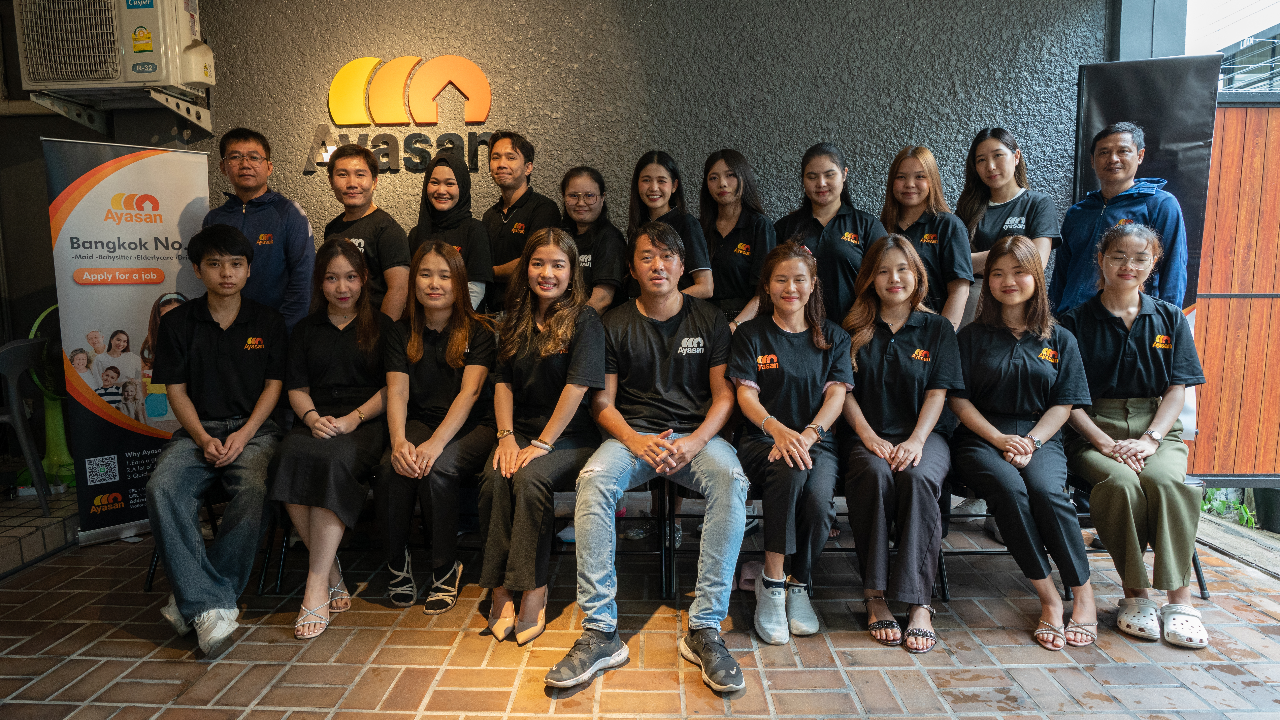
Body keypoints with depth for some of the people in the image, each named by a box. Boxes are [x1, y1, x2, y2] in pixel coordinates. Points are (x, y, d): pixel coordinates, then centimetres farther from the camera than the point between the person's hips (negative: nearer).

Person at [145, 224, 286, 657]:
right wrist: (203, 439, -10)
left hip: (253, 429, -1)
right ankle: (212, 605, -30)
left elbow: (273, 385, 4)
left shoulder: (267, 321, 8)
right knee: (161, 488, -29)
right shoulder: (177, 323, 10)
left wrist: (244, 435, -10)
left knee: (252, 489, -33)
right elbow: (176, 389, 6)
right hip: (198, 430, 2)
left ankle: (195, 600, -20)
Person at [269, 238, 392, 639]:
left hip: (366, 422, -3)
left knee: (334, 460, -36)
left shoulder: (382, 327, 13)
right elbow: (297, 387, 14)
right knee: (290, 455, -32)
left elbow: (391, 388, 5)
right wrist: (312, 417, -8)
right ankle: (333, 573, -23)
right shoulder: (305, 330, 23)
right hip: (315, 421, 3)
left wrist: (354, 418, -12)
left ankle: (317, 587, -32)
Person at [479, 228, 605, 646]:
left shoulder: (584, 320, -6)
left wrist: (542, 443, -18)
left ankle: (533, 590, -18)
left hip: (570, 437, -4)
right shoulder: (516, 321, 12)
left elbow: (577, 387, -14)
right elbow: (503, 381, 10)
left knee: (530, 477, -30)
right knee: (495, 476, -24)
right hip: (522, 432, 5)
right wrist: (507, 436, -5)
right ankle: (500, 589, -17)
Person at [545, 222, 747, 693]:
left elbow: (724, 394, 5)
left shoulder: (709, 319, 9)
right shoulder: (615, 325, 9)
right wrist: (635, 440, -14)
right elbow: (603, 401, 6)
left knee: (731, 479, -33)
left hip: (696, 435, 0)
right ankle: (600, 632, -28)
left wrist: (695, 441, -14)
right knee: (594, 479, -32)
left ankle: (705, 628, -27)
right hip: (633, 435, 0)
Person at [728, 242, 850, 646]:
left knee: (819, 499, -30)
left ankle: (799, 584, -4)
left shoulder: (833, 337, 15)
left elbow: (836, 394, 3)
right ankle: (771, 582, -22)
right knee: (789, 470, -36)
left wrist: (808, 434, -17)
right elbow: (746, 393, -2)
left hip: (816, 440, 2)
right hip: (762, 439, -1)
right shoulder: (751, 334, 9)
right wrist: (777, 428, -22)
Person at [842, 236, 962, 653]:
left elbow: (938, 393, 3)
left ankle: (918, 603, -29)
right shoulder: (854, 330, 11)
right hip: (869, 436, 0)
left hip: (923, 436, 0)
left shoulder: (938, 329, 12)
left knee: (918, 477, -34)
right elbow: (846, 392, 5)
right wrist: (869, 436, -11)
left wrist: (916, 439, -14)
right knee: (875, 474, -35)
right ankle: (875, 598, -27)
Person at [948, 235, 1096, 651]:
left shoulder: (1059, 340, 13)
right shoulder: (972, 337, 10)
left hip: (1040, 437, 1)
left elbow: (1064, 404, 6)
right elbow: (959, 399, 3)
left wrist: (1030, 441, -11)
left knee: (1047, 491, -31)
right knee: (1010, 488, -32)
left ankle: (1083, 593, -12)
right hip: (981, 438, 0)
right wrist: (1000, 439, -11)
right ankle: (1048, 598, -20)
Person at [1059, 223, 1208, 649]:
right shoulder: (1077, 321, 6)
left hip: (1158, 428, 2)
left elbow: (1177, 391, 6)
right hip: (1093, 431, -2)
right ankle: (1135, 593, -17)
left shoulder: (1170, 320, 14)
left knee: (1165, 480, -31)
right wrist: (1106, 443, -14)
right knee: (1120, 481, -33)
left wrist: (1149, 439, -11)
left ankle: (1179, 598, -22)